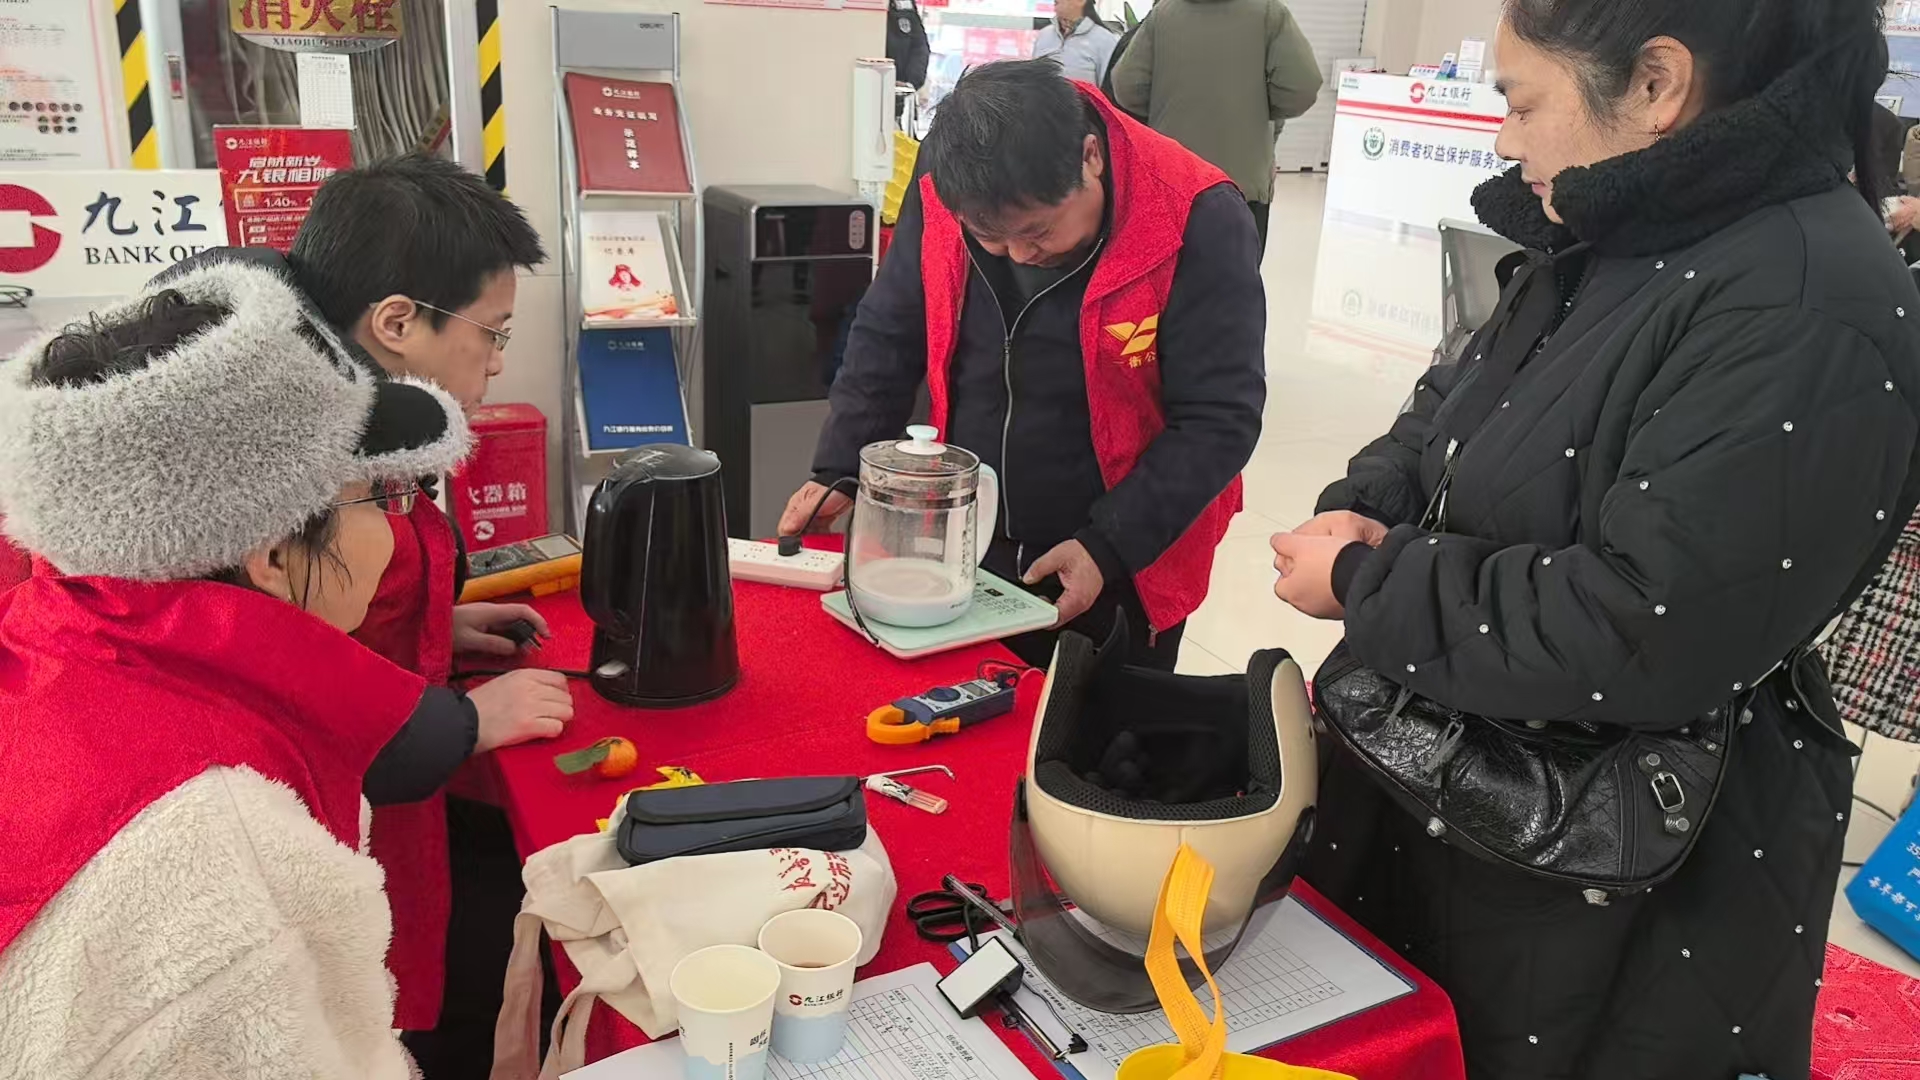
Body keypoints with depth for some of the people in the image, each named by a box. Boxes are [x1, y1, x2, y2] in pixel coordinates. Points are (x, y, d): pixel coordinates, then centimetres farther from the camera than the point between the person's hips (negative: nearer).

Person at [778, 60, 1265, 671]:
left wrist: (1110, 547, -22)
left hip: (1125, 568, -3)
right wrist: (840, 472, -5)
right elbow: (886, 341, 4)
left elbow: (1219, 419, -18)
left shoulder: (1197, 224, -21)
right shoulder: (939, 202, -9)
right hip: (968, 551, 4)